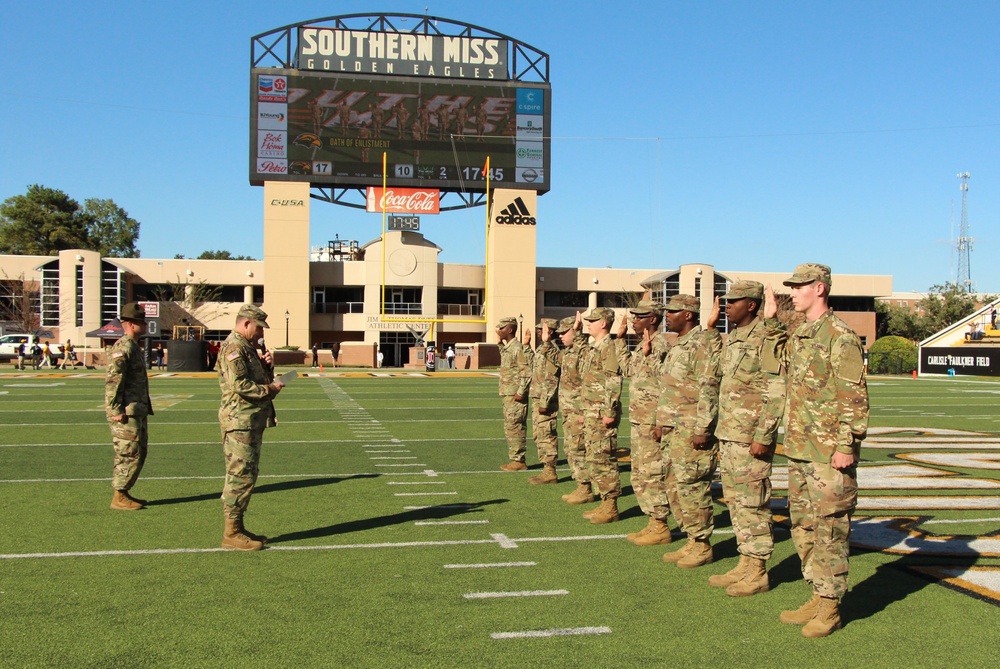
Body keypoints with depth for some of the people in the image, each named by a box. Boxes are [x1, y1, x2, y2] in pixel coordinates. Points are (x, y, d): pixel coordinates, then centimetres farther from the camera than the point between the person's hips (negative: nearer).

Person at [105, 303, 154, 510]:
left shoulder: (134, 347, 17)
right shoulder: (122, 348, -15)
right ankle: (119, 497, 0)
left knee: (138, 454, 14)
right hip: (126, 414, -10)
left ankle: (124, 493, 22)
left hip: (138, 412, 10)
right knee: (129, 454, -7)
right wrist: (117, 411, -23)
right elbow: (112, 380, -21)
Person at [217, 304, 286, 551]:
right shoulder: (233, 348, -13)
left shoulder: (248, 348, 20)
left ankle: (237, 528, 20)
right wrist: (269, 389, -14)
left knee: (247, 476, 14)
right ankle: (232, 534, -3)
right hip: (240, 422, -11)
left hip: (252, 423, 11)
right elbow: (239, 385, -23)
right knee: (240, 477, -8)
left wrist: (267, 366, 7)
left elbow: (261, 379, 26)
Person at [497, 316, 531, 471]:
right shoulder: (506, 348, 15)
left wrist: (520, 392, -22)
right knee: (510, 428, 12)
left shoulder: (518, 348, -15)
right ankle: (514, 459, 18)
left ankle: (519, 461, -2)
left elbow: (527, 371, -20)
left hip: (515, 396, -10)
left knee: (514, 428, -7)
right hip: (507, 394, 10)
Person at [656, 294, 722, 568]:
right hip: (672, 430, 10)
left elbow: (709, 389, -19)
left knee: (692, 488, -5)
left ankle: (703, 546, 5)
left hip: (691, 431, -10)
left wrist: (702, 429, -21)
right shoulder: (677, 345, 18)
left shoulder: (704, 342, -12)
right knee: (676, 487, 11)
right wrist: (662, 423, 22)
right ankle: (692, 542, 20)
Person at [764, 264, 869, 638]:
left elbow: (855, 397, -15)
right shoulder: (798, 336, 14)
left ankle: (830, 608, 8)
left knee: (829, 530, -1)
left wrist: (846, 446, -18)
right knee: (802, 527, 13)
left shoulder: (840, 337, -12)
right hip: (798, 451, 9)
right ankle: (818, 597, 23)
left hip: (829, 454, -9)